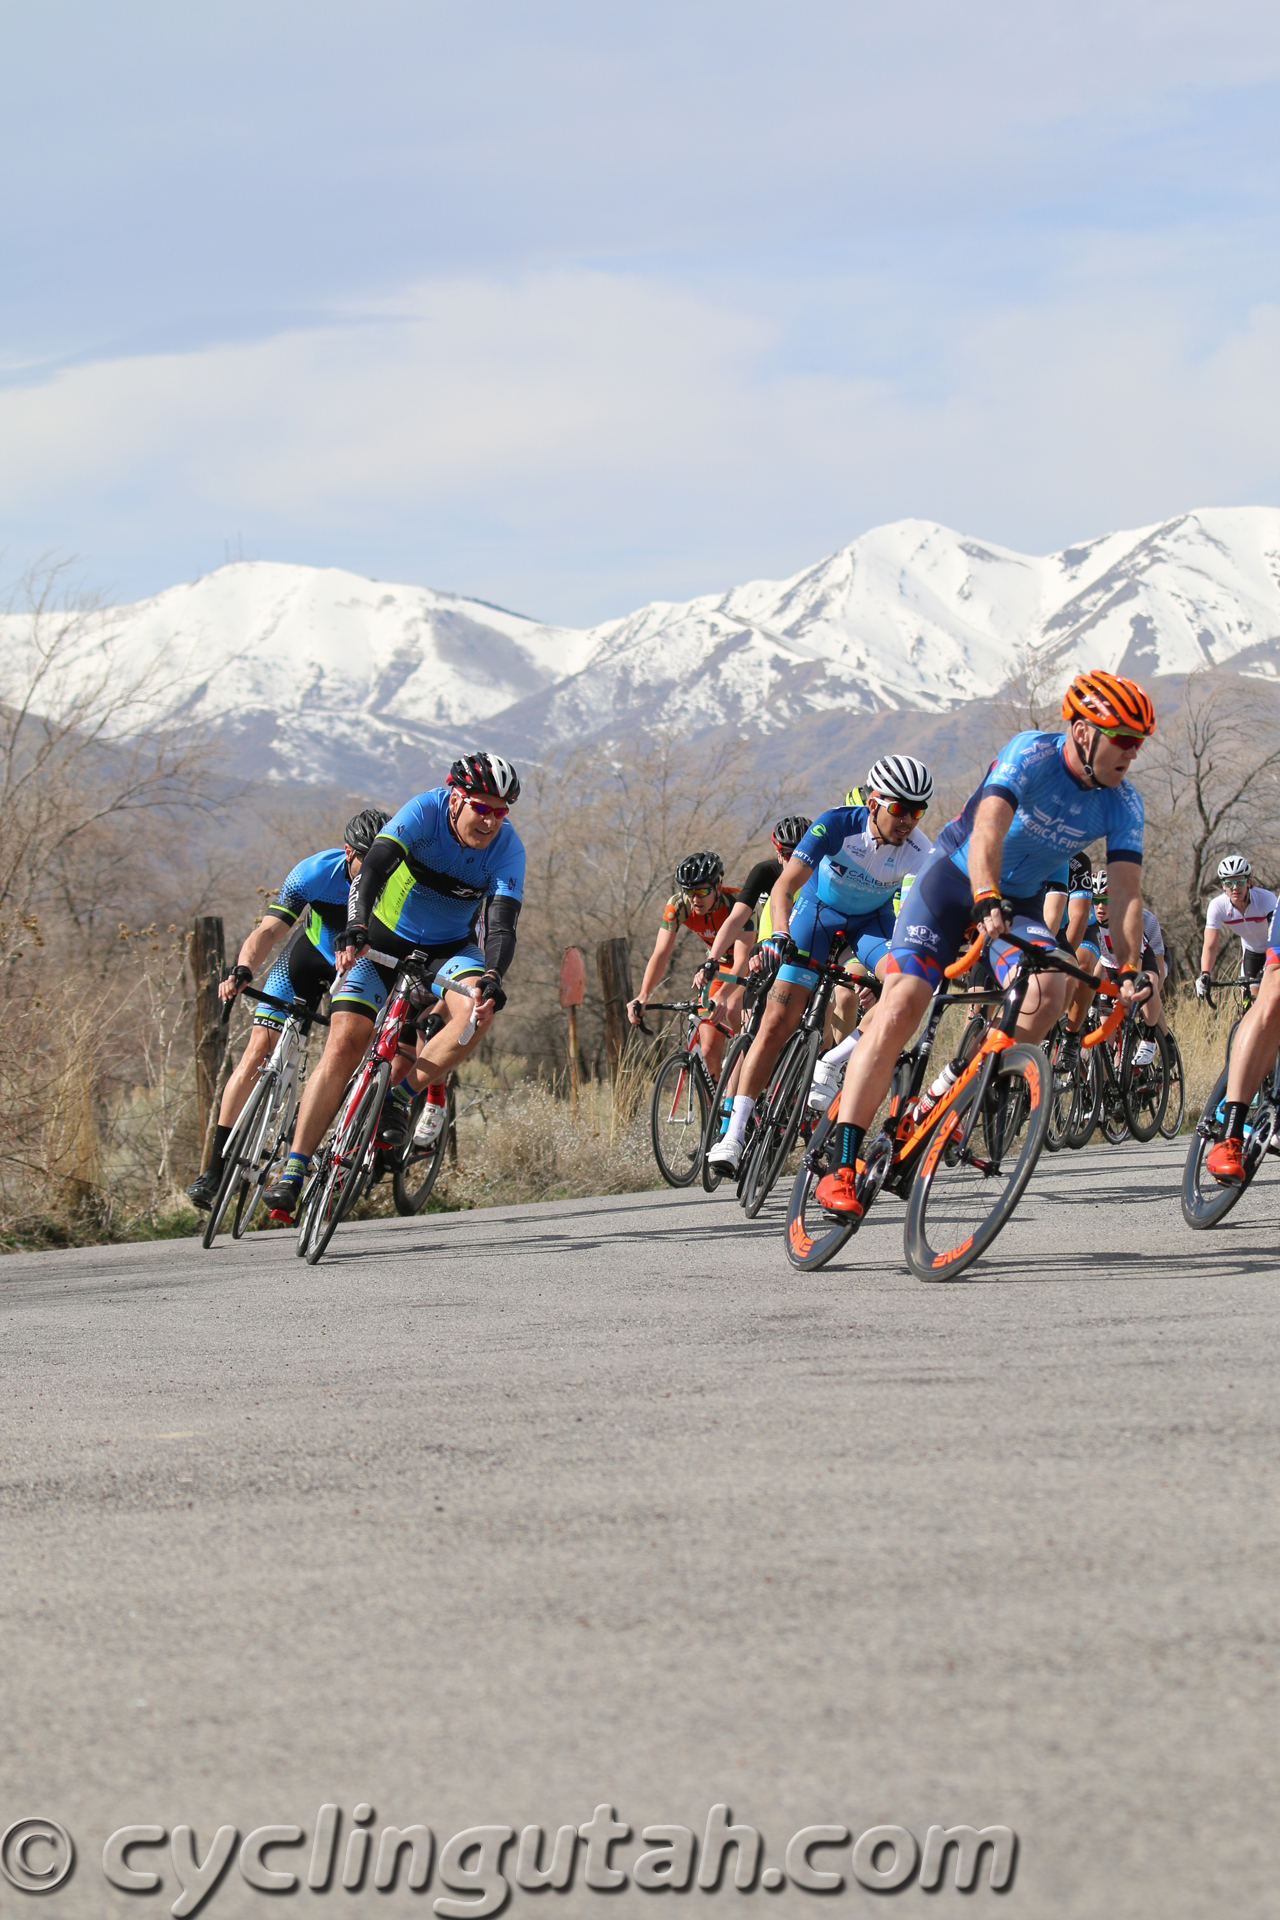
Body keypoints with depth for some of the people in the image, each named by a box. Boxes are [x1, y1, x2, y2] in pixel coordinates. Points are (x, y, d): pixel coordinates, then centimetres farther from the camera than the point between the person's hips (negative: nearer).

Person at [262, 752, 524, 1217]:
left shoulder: (507, 847, -19)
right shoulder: (425, 812, -25)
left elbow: (502, 925, -28)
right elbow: (373, 868, -39)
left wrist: (492, 978, -48)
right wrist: (354, 930, -55)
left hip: (449, 948, 2)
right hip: (383, 939, -2)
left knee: (478, 1011, -30)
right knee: (345, 1044, -16)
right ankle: (292, 1172, -15)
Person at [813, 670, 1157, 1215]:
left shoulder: (1122, 805, -10)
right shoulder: (1032, 756, -24)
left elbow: (1126, 891, -15)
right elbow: (988, 829, -39)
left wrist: (1128, 974, -28)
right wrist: (986, 902, -55)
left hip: (1022, 903, 4)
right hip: (956, 878, -4)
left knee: (1047, 997, -27)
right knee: (898, 1011, -19)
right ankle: (842, 1168, -20)